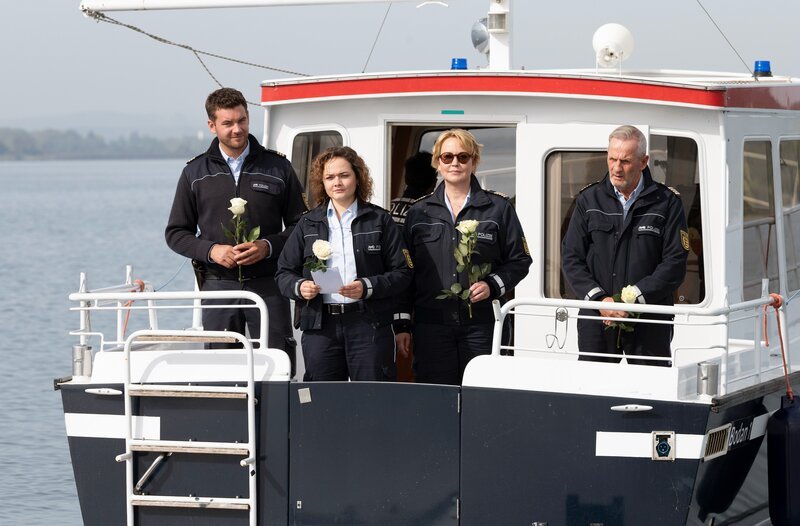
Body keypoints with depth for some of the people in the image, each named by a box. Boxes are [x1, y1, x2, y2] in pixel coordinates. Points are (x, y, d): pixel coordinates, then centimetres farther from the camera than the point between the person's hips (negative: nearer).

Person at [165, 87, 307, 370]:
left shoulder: (277, 167, 7)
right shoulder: (195, 172, 9)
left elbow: (300, 226, 8)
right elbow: (176, 233, 11)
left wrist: (268, 246, -10)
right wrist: (211, 250, -7)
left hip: (267, 284, -1)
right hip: (217, 284, 1)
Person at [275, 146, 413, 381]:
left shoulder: (379, 220, 7)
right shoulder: (308, 224, 14)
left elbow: (402, 273, 2)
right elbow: (284, 272, 14)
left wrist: (367, 287, -13)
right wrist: (299, 286, -8)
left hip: (369, 324, -2)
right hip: (320, 324, 2)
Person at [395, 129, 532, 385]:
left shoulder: (498, 208, 8)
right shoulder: (419, 212, 12)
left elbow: (519, 260, 10)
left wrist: (493, 285, -8)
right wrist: (402, 324, 8)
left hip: (479, 323, -1)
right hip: (431, 323, 1)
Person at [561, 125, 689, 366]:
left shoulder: (667, 203, 2)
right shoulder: (589, 199, 9)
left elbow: (675, 262, -3)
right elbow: (571, 257, 7)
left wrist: (634, 298, -13)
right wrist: (599, 299, -8)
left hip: (649, 321, -2)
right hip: (596, 319, 2)